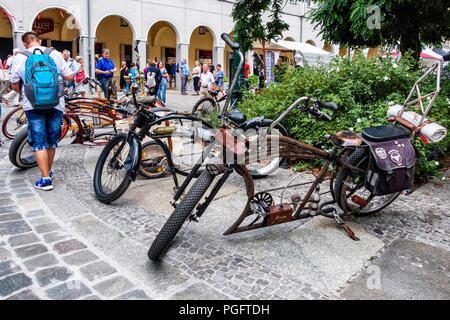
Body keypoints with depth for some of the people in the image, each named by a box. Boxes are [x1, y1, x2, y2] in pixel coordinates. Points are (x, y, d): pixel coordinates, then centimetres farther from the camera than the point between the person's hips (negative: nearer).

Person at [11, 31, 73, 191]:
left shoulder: (21, 58, 0)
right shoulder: (54, 54, 1)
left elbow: (14, 85, 6)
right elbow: (69, 77, 1)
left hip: (33, 106, -1)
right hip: (55, 105, 2)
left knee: (39, 143, 3)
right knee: (52, 141, 15)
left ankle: (46, 179, -1)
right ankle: (48, 171, 31)